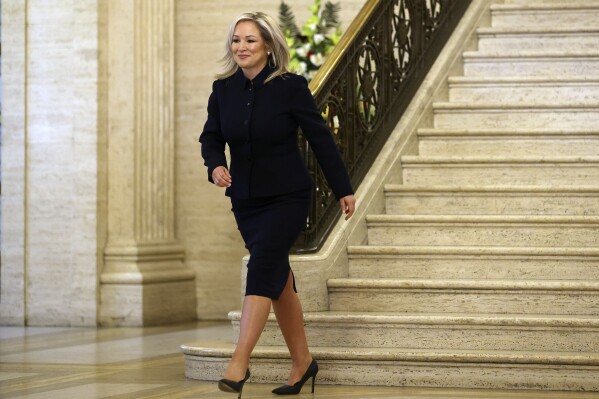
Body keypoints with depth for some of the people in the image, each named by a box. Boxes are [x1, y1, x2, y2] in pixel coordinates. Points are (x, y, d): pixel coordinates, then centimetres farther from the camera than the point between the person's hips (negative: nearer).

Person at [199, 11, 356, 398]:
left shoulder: (290, 86, -12)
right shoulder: (223, 89, 0)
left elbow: (321, 138, -6)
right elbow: (211, 137, 7)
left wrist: (343, 189, -2)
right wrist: (216, 165, -17)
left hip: (287, 196, -5)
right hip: (245, 199, 5)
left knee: (261, 271, -19)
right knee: (278, 277, 13)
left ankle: (240, 363, -23)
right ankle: (302, 361, 25)